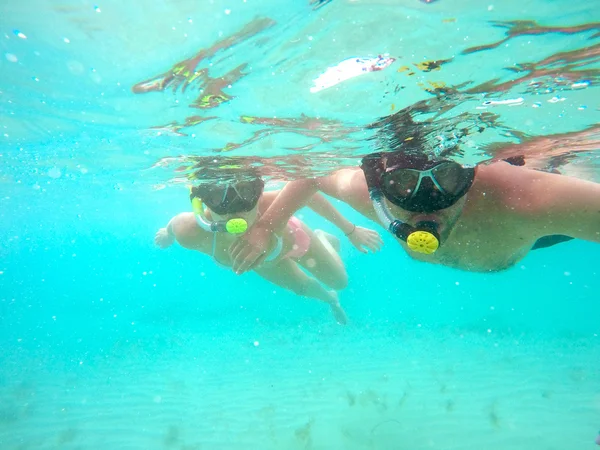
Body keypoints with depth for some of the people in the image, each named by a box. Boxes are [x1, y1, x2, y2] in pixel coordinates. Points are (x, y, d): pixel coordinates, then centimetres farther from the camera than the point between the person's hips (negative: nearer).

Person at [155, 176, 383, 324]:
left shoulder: (275, 204, -49)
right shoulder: (189, 232, -46)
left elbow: (309, 193, -29)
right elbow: (174, 224, -21)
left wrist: (351, 231, -19)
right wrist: (166, 235, 4)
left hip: (290, 239, -1)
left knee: (340, 281, 21)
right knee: (303, 288, 28)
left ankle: (324, 240, 56)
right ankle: (330, 298, 68)